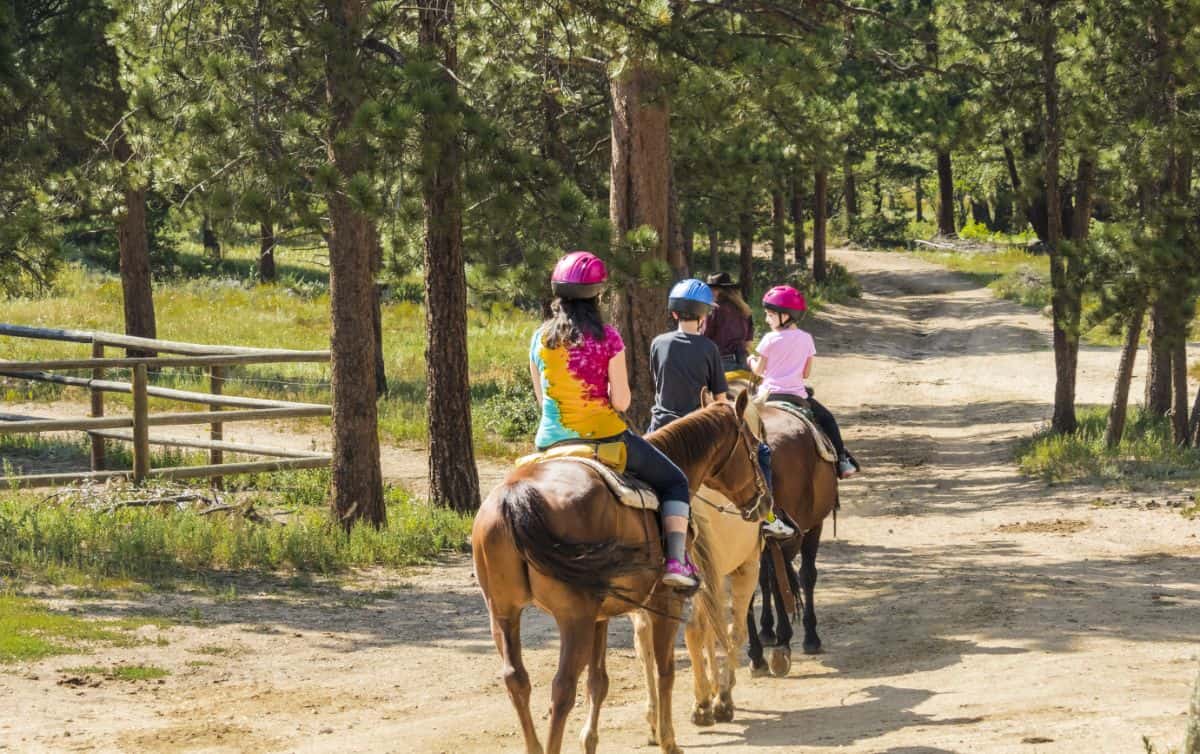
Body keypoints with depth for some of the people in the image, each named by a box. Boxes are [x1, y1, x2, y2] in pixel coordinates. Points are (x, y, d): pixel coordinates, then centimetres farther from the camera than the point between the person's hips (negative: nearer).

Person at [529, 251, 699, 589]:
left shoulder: (540, 338, 2)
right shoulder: (606, 338, -10)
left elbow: (542, 398, 9)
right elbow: (621, 401, -10)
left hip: (551, 440, 4)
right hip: (603, 433, -4)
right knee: (674, 482, 12)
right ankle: (677, 560, -4)